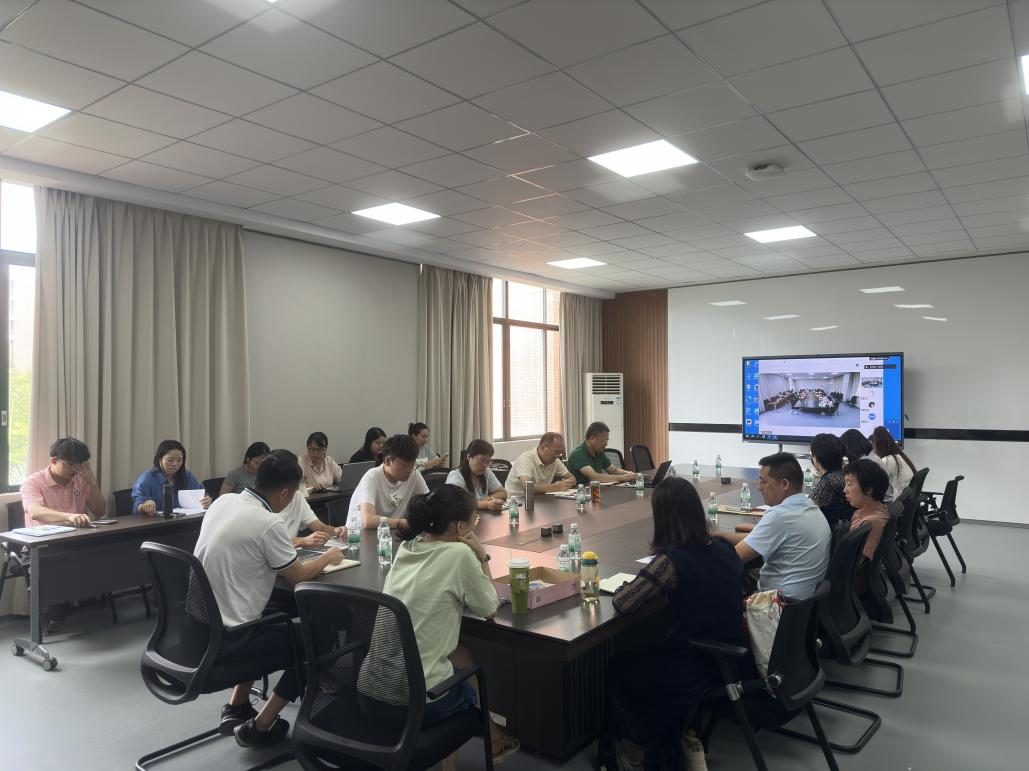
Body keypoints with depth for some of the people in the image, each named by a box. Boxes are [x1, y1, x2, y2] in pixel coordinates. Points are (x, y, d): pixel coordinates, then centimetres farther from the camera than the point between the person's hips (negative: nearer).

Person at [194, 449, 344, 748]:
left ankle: (236, 708, 30)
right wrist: (329, 557, 11)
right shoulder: (268, 523, -21)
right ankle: (259, 727, 14)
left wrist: (297, 543, 19)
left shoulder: (223, 501, 1)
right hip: (221, 645, -8)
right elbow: (298, 576, -6)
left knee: (269, 626, 30)